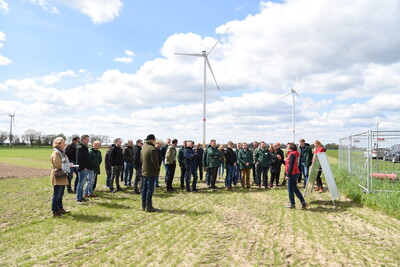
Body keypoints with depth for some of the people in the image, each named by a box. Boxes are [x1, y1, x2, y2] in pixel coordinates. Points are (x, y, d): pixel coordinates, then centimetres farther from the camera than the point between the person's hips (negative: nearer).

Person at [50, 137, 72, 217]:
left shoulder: (61, 152, 16)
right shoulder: (56, 153, -15)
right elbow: (58, 165, -20)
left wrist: (68, 164, 3)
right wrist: (68, 165, -9)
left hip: (62, 176, 10)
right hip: (58, 176, -10)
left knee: (60, 194, 17)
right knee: (57, 195, -4)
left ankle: (60, 208, 27)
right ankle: (55, 211, 3)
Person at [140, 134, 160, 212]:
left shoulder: (143, 148, 11)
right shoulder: (152, 149, -18)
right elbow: (154, 161, -19)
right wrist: (158, 169, -6)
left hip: (144, 172, 9)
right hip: (151, 173, -9)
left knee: (144, 188, 12)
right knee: (150, 189, -3)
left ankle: (144, 206, 20)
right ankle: (148, 207, 0)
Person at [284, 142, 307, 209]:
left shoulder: (292, 154, -16)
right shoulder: (292, 154, 14)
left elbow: (291, 166, -21)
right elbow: (287, 164, 17)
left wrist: (288, 175, -20)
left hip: (292, 174, -10)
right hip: (295, 173, 10)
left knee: (290, 189, 1)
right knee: (295, 188, 15)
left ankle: (292, 204, 10)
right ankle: (303, 202, 17)